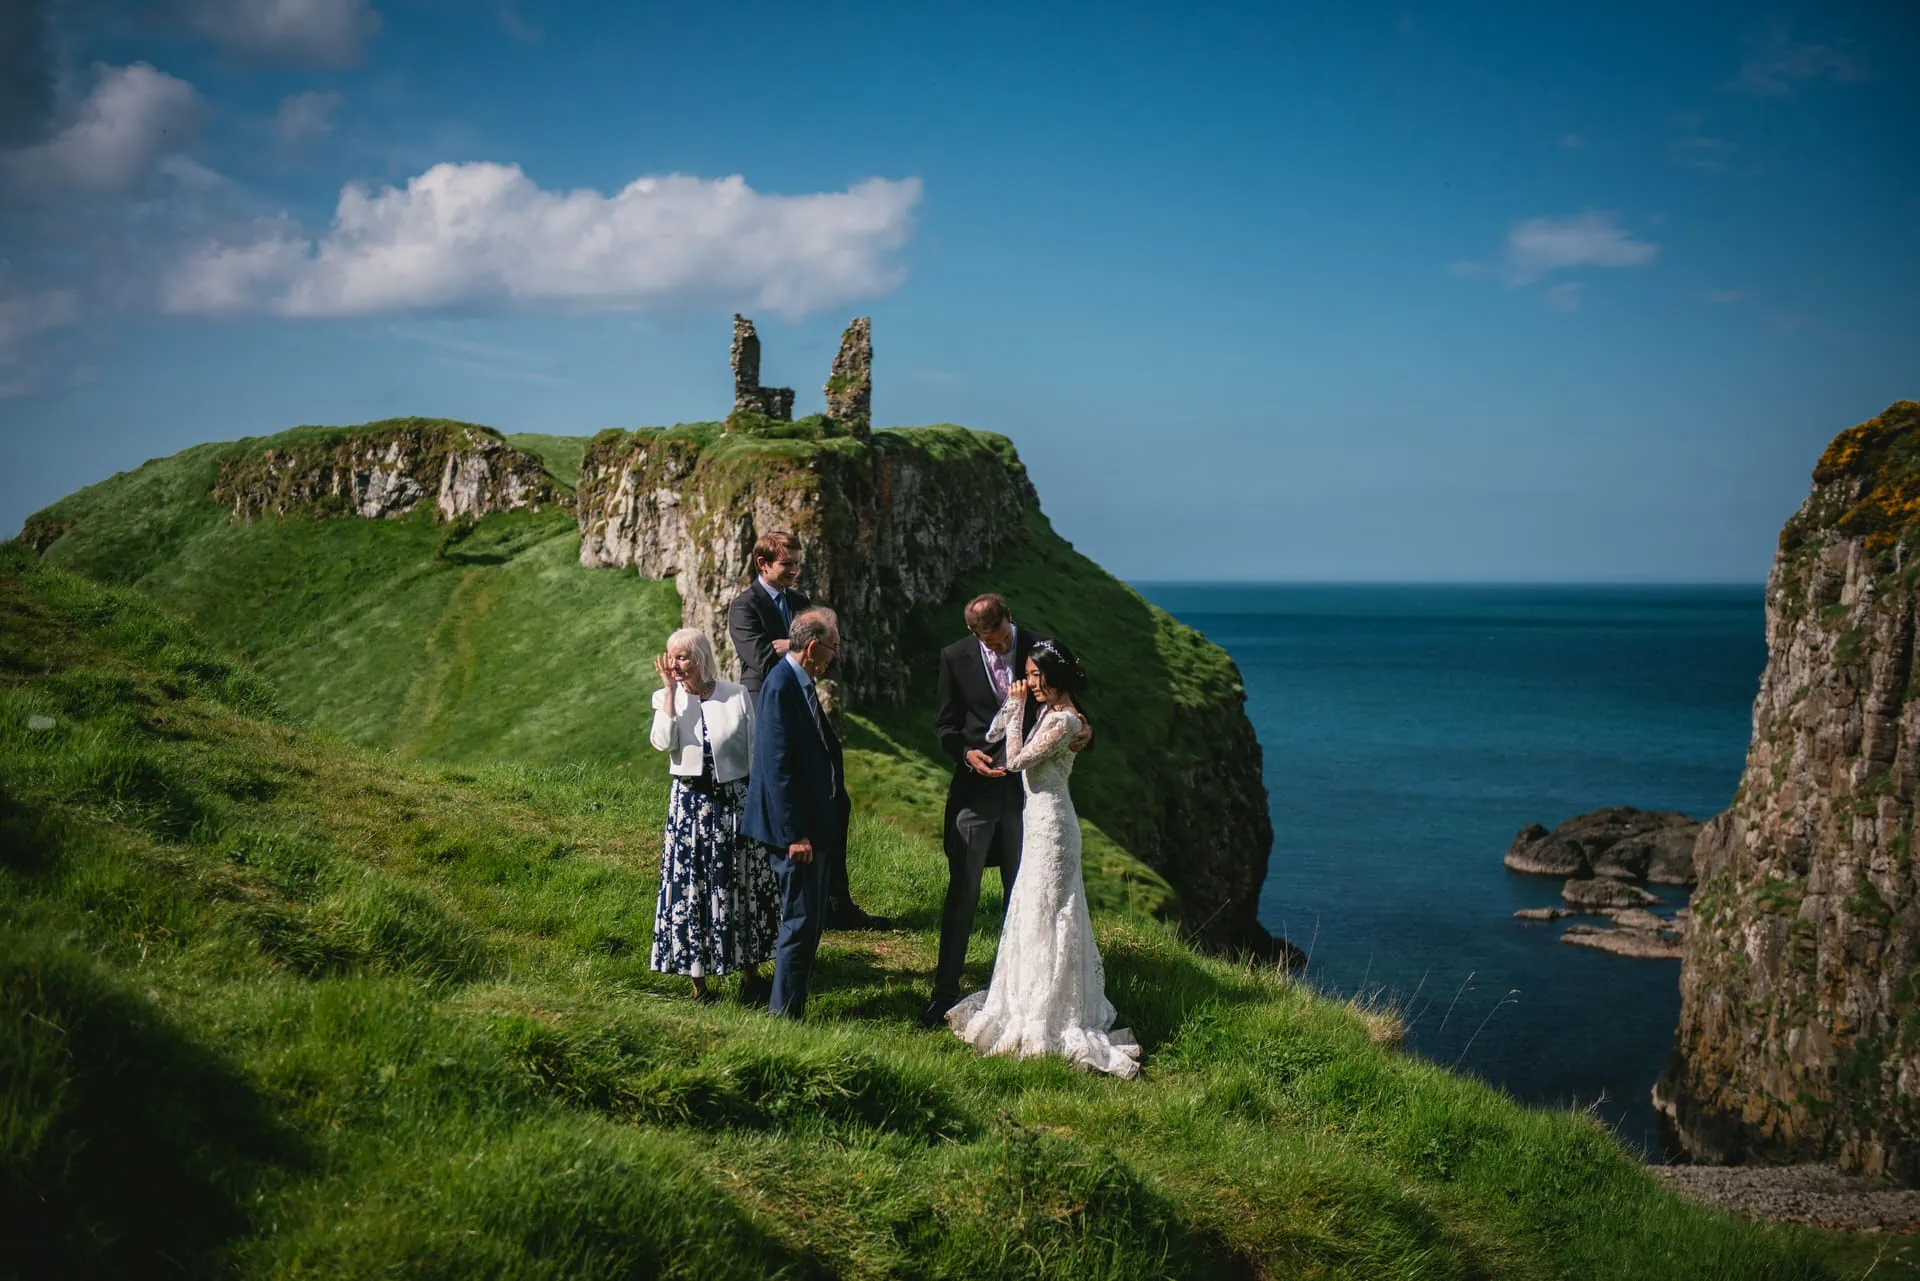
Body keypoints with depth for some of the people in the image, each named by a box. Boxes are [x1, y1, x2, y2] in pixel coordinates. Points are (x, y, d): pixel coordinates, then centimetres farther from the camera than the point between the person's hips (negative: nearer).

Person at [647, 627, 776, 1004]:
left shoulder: (737, 695, -2)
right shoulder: (667, 698, 2)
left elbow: (754, 751, 3)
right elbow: (662, 742, -16)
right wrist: (670, 690, -14)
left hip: (734, 800, -1)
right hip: (690, 803, 1)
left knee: (741, 885, 7)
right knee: (691, 886, 2)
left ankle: (750, 974, 21)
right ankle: (698, 982, 12)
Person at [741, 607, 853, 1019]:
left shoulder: (801, 681, 11)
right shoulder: (781, 685, -19)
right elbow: (778, 767, -22)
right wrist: (795, 834, -22)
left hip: (815, 823, 10)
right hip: (797, 829, -10)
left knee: (810, 921, 16)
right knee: (801, 922, -4)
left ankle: (789, 1006, 26)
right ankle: (785, 1014, 5)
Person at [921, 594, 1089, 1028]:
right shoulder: (955, 658, -5)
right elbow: (945, 723, 3)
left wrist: (1084, 730, -15)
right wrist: (967, 753, -16)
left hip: (1026, 788, 1)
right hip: (975, 788, -1)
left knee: (1020, 892, 12)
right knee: (962, 891, 0)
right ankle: (945, 990, 9)